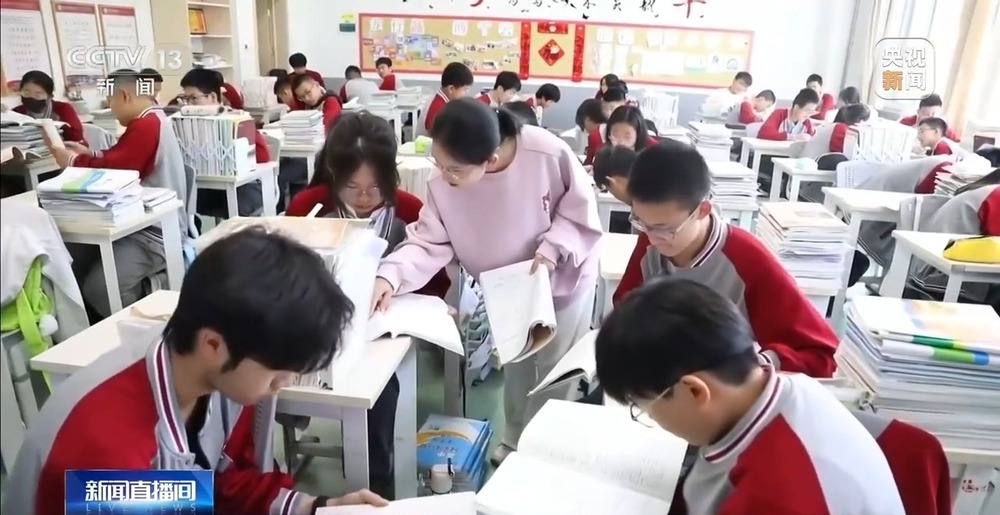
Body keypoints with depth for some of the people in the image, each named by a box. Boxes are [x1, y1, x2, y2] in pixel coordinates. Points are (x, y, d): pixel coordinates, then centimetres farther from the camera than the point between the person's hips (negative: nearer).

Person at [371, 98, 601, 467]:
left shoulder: (548, 153, -35)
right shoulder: (443, 184, -26)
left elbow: (581, 210, -20)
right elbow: (429, 242, -22)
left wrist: (553, 247, -32)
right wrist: (391, 275, -38)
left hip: (564, 277, -3)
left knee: (556, 367, 9)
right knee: (515, 361, 20)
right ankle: (514, 439, 45)